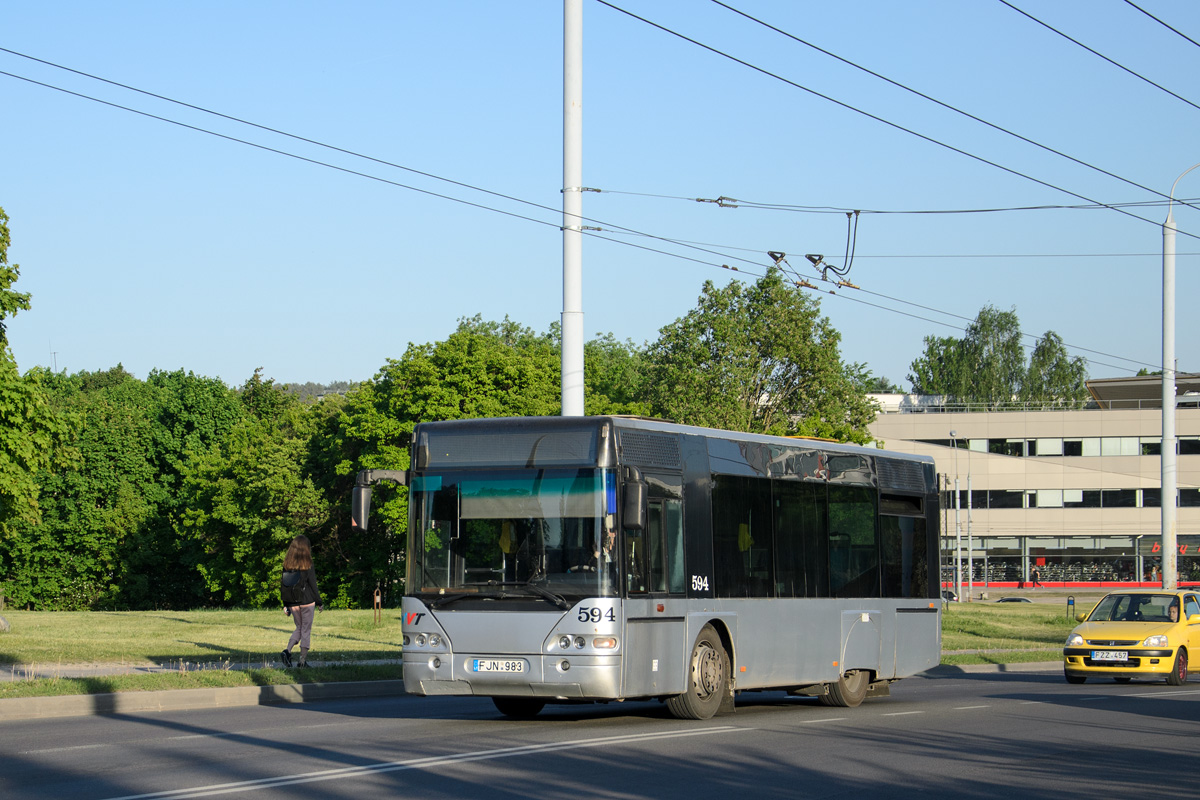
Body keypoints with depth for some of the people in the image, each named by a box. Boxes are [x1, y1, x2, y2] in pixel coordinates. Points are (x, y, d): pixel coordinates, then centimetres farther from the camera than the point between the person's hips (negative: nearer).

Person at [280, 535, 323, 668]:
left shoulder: (287, 565, 1)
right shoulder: (307, 566, -11)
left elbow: (283, 585, 5)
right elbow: (313, 586, -8)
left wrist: (285, 604, 12)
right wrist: (319, 602, 3)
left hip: (293, 604, 4)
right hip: (307, 602, -4)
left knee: (299, 628, 18)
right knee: (306, 630, 5)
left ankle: (287, 651, -4)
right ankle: (303, 660, 4)